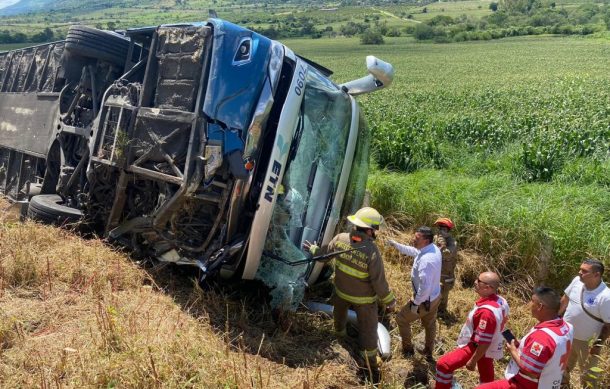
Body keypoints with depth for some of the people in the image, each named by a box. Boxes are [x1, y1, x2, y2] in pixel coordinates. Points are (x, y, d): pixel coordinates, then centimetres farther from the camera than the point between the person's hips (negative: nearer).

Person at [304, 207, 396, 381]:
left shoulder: (340, 239, -20)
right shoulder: (372, 251, -34)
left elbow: (324, 253, 1)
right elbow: (379, 282, -26)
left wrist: (313, 249, 24)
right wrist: (389, 301, -10)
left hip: (341, 291, 5)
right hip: (364, 298, -5)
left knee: (340, 315, 35)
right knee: (368, 331, 13)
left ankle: (340, 336, 65)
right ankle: (371, 367, 29)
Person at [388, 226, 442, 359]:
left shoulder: (426, 260, -37)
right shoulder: (434, 248, -8)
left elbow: (425, 287, -36)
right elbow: (413, 251, 11)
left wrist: (415, 303, -24)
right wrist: (396, 244, 10)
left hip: (425, 300, -9)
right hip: (435, 296, 9)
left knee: (401, 319, 15)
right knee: (430, 324, 28)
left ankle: (407, 349, 31)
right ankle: (428, 352, 48)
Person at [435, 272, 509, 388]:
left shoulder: (486, 311, -36)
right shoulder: (500, 300, -9)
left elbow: (484, 343, -30)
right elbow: (504, 319, 11)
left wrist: (473, 361, -19)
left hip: (477, 347, -9)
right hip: (491, 346, 9)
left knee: (443, 365, -7)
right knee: (486, 375, 27)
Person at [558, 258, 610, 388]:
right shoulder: (577, 281, -13)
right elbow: (565, 299, 4)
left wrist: (599, 344, -18)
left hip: (587, 341, -6)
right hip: (566, 333, 6)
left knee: (588, 373, 15)